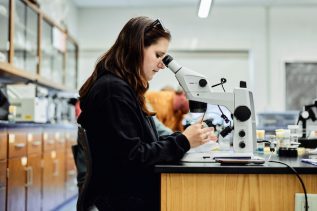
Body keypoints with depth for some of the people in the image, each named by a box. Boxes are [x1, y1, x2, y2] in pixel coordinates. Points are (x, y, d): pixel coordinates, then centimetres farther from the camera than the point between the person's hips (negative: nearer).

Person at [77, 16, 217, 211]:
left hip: (137, 192, 9)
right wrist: (183, 142, -14)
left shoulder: (124, 88, 15)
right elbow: (131, 156, -19)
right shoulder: (113, 89, -16)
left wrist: (187, 136, 2)